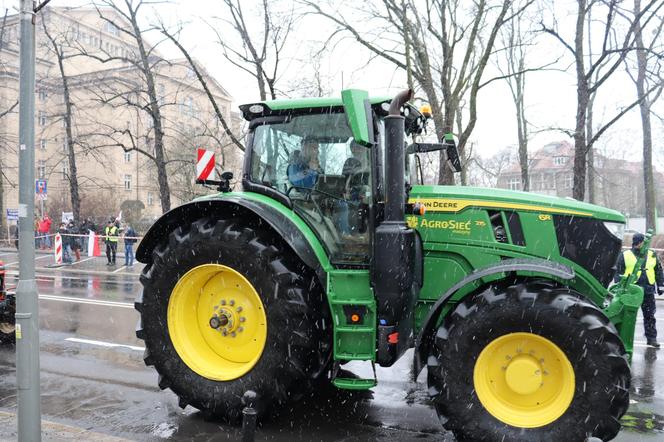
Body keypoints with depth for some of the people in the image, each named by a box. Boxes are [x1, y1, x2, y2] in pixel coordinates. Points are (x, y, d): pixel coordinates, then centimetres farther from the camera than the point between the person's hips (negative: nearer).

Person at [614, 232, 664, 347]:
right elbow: (618, 272, 2)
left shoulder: (652, 255, 10)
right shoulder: (625, 255, 1)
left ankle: (651, 337, 15)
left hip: (648, 291, 2)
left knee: (650, 316, 7)